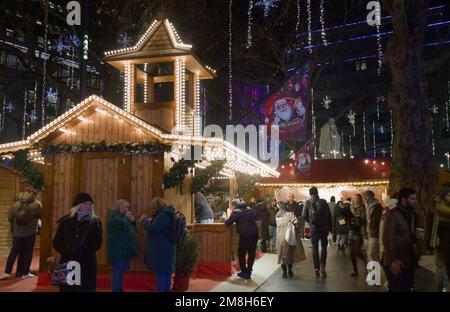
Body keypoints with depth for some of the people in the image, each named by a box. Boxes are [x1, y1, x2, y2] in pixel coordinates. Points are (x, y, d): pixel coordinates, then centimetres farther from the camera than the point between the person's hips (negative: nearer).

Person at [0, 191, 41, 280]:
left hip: (17, 232, 4)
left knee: (14, 252, 12)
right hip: (30, 233, -3)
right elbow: (41, 216, -1)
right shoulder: (36, 205, -10)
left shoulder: (16, 205, 1)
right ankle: (25, 273, 10)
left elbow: (10, 218, 6)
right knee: (28, 252, 6)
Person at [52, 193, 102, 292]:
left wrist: (79, 253, -15)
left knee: (85, 288, 1)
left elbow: (96, 244, -4)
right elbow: (56, 242, 5)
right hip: (67, 262, 2)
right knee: (66, 288, 6)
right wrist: (67, 252, -13)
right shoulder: (65, 221, 7)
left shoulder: (95, 222, 1)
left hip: (87, 264, -2)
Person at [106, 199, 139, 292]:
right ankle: (116, 290, -6)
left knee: (120, 271, 15)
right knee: (118, 271, -9)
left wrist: (132, 220, 4)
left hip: (124, 249, 10)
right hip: (118, 250, -10)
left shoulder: (121, 216, 20)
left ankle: (119, 289, 22)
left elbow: (131, 228, 21)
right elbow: (124, 226, -26)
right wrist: (127, 218, -10)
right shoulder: (114, 217, -11)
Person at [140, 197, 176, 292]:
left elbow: (153, 229, -20)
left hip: (161, 249, -10)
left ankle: (161, 289, -1)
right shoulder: (167, 213, 15)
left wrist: (144, 220, -6)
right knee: (166, 270, 14)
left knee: (160, 271, -5)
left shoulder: (163, 215, -18)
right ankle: (166, 289, 22)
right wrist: (149, 221, 12)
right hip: (166, 248, 10)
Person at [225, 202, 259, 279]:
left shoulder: (236, 212, -4)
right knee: (252, 254, 11)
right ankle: (248, 272, 14)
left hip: (245, 235, -5)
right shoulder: (249, 209, 12)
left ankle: (244, 272, 16)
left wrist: (225, 220, 19)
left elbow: (228, 223, -3)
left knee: (241, 253, 11)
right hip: (254, 233, 5)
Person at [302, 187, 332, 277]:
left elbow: (304, 216, 0)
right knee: (324, 247, 12)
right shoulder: (323, 202, -5)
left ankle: (316, 268, 6)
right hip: (323, 227, 0)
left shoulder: (307, 203, -2)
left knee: (315, 248, 8)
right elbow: (329, 215, -5)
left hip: (314, 227, 1)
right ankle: (322, 266, 0)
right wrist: (330, 227, 3)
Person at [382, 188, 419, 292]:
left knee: (406, 288, 15)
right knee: (397, 289, -2)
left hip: (408, 262, 8)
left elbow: (410, 236, 14)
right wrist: (393, 260, -22)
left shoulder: (410, 214, 11)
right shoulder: (393, 214, -14)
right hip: (395, 263, -8)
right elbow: (387, 239, -18)